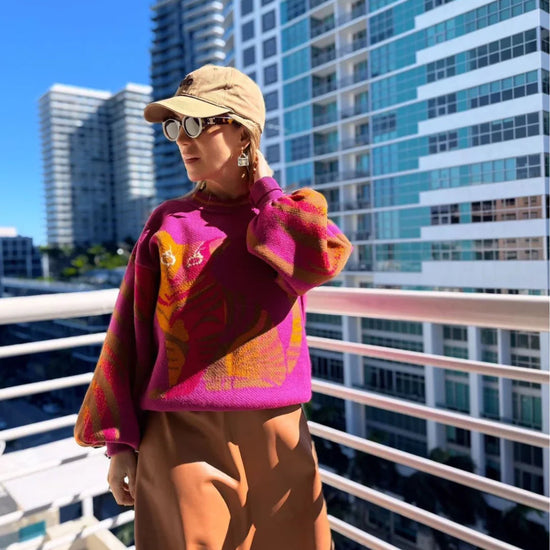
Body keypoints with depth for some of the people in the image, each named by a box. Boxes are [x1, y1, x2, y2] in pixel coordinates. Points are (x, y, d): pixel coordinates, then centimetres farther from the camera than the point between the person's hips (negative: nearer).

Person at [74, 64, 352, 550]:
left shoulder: (292, 216, 4)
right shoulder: (168, 223, 2)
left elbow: (319, 261, -19)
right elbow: (131, 335, 3)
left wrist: (265, 186, -5)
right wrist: (119, 442, 1)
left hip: (276, 436, 1)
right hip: (182, 437, 0)